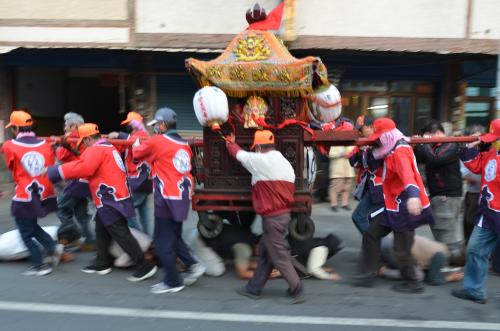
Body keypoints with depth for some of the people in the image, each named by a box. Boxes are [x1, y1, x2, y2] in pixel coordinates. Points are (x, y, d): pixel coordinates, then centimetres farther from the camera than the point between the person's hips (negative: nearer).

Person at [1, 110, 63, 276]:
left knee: (26, 234, 11)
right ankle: (53, 247, 10)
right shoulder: (45, 144, -1)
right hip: (44, 195, 4)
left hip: (24, 198, -4)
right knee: (32, 226, 25)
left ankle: (39, 265, 15)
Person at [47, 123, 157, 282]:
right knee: (101, 232, 21)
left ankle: (144, 267, -4)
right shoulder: (109, 147, 19)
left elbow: (83, 167, -28)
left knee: (122, 235, -7)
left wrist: (56, 171, -18)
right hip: (113, 198, 10)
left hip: (111, 200, -10)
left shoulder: (95, 150, -13)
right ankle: (102, 263, 33)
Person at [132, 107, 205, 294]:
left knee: (163, 242, 3)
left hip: (167, 200, -7)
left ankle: (173, 282, 10)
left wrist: (136, 144, 28)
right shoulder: (184, 144, 10)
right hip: (183, 198, 7)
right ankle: (193, 265, 14)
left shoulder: (157, 141, -9)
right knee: (174, 237, 21)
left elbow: (137, 154, 6)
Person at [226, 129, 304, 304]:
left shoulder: (259, 160, -13)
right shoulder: (286, 163, 9)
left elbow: (238, 153, 4)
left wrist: (230, 141, 23)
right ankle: (254, 288, 28)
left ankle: (297, 291, 12)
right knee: (265, 251, 17)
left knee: (279, 255, 3)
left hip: (272, 217, -9)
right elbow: (290, 189, 11)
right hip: (284, 213, 9)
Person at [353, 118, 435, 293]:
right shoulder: (392, 150, 11)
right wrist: (371, 152, -3)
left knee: (401, 250, 0)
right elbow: (374, 165, 14)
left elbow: (407, 174, -41)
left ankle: (413, 283, 22)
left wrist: (413, 195, -57)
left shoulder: (400, 152, -21)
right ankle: (368, 274, 19)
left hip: (406, 207, -10)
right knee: (371, 234, 11)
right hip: (393, 206, 10)